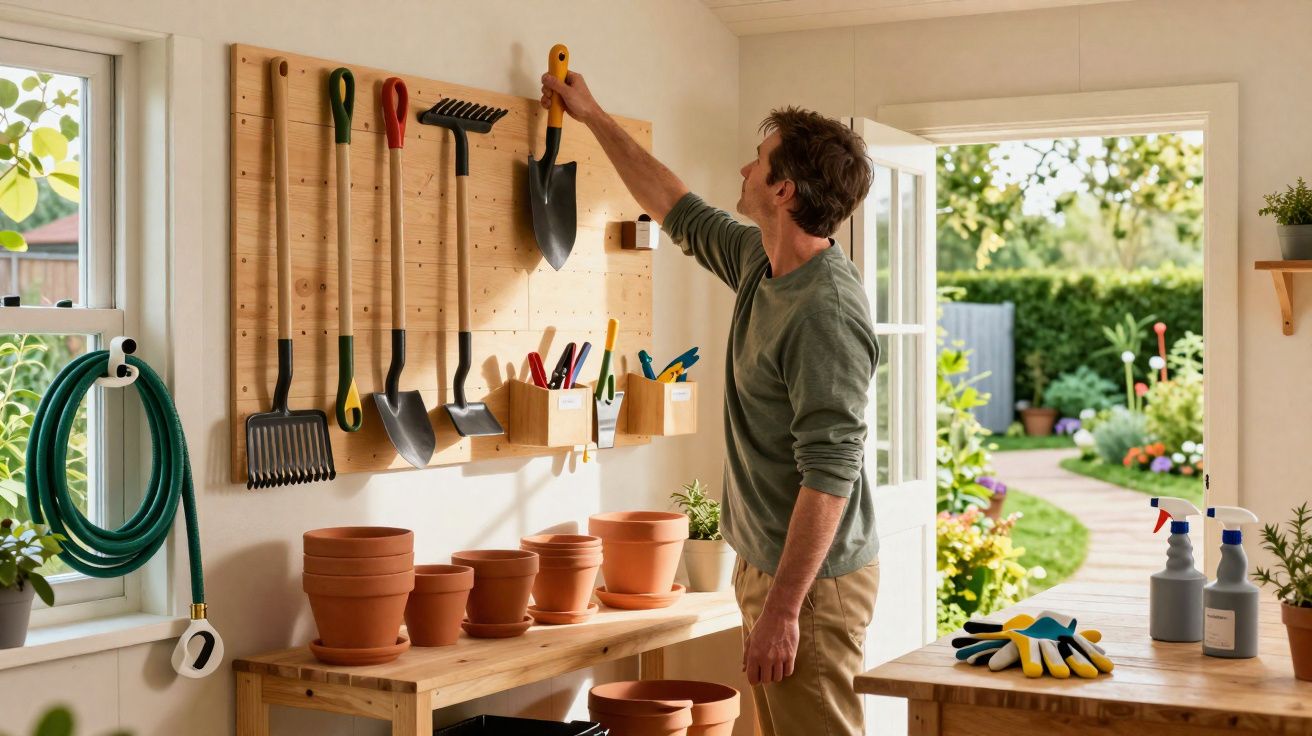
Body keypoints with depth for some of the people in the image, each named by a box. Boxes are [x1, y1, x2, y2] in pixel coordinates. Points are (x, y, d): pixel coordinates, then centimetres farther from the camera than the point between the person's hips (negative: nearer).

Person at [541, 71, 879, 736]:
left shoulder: (826, 309, -23)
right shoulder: (759, 261, 6)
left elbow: (830, 472, -26)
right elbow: (677, 211, 25)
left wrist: (782, 607, -26)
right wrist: (593, 117, 31)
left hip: (810, 580, -10)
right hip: (765, 561, 10)